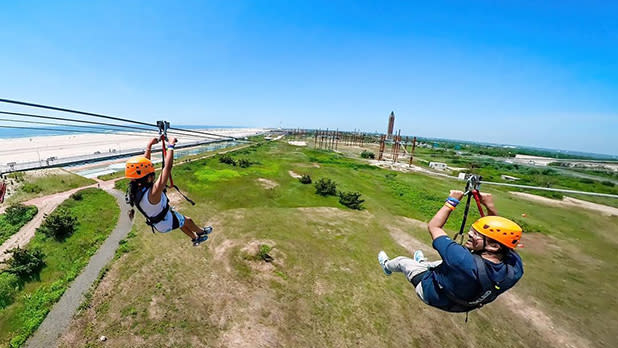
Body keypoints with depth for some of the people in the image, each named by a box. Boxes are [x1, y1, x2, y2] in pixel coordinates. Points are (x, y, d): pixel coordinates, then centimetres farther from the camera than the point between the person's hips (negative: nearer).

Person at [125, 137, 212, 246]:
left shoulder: (134, 187, -21)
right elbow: (168, 167, -44)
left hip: (156, 222, 7)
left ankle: (195, 238, 51)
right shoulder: (153, 193, -44)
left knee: (182, 222, 29)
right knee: (188, 221, 21)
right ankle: (201, 232, 51)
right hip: (167, 223, -7)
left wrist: (149, 145, -5)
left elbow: (144, 163, -9)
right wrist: (171, 146, -36)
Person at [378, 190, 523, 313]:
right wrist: (490, 206, -14)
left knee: (401, 260, 16)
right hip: (466, 300, 6)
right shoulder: (515, 267, -30)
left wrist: (452, 201, -24)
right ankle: (422, 263, 62)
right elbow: (503, 232, -8)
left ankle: (387, 265, 50)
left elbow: (433, 226, -34)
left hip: (430, 292, -5)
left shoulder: (465, 261, -47)